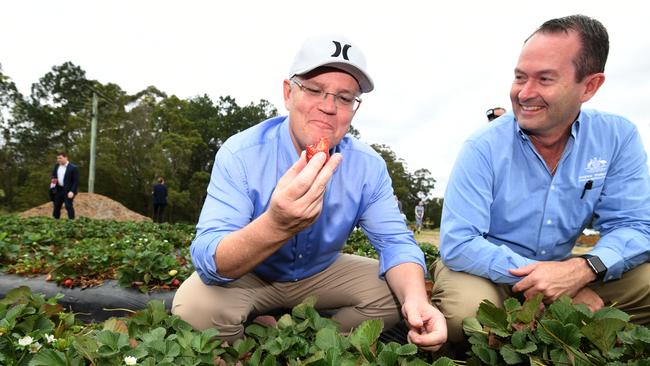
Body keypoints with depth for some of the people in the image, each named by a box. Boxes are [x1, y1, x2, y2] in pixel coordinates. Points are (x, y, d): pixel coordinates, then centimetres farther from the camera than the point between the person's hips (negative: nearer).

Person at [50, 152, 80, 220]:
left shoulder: (73, 168, -11)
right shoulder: (56, 166, 9)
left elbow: (76, 181, -12)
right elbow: (53, 175, 20)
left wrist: (72, 191, -20)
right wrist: (52, 179, -5)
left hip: (68, 191, -7)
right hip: (58, 190, 7)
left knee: (68, 206, -10)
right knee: (56, 206, 12)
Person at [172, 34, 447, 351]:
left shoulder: (368, 166, -15)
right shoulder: (240, 154, -27)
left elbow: (395, 241, -14)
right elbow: (207, 260, -35)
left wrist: (416, 300, -37)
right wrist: (277, 226, -57)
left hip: (321, 273, 3)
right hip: (247, 276, -2)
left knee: (396, 293, -15)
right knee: (195, 306, -30)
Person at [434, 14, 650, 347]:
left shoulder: (618, 138, -7)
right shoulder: (483, 149, -19)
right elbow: (458, 244, -23)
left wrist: (582, 270, -30)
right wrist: (553, 280, -30)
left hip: (564, 270, 4)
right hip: (488, 271, -3)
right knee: (466, 308, -35)